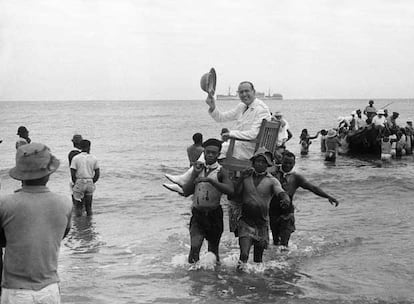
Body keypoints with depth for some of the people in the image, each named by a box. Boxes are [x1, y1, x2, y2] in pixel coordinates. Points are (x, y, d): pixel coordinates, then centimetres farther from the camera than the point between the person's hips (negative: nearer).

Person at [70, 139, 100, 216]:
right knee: (89, 206, 13)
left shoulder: (75, 158, -3)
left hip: (79, 183, -3)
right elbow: (97, 174, 4)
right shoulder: (93, 158, 4)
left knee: (78, 206, 4)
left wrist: (75, 183, 8)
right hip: (90, 183, 3)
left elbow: (72, 174, -7)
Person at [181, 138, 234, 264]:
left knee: (213, 249, 10)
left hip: (214, 214, -2)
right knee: (195, 247, -15)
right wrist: (195, 175, -9)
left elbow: (230, 190, -24)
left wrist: (210, 180, -30)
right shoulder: (198, 168, 7)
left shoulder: (221, 172, -5)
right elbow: (186, 192, 3)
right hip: (197, 213, 2)